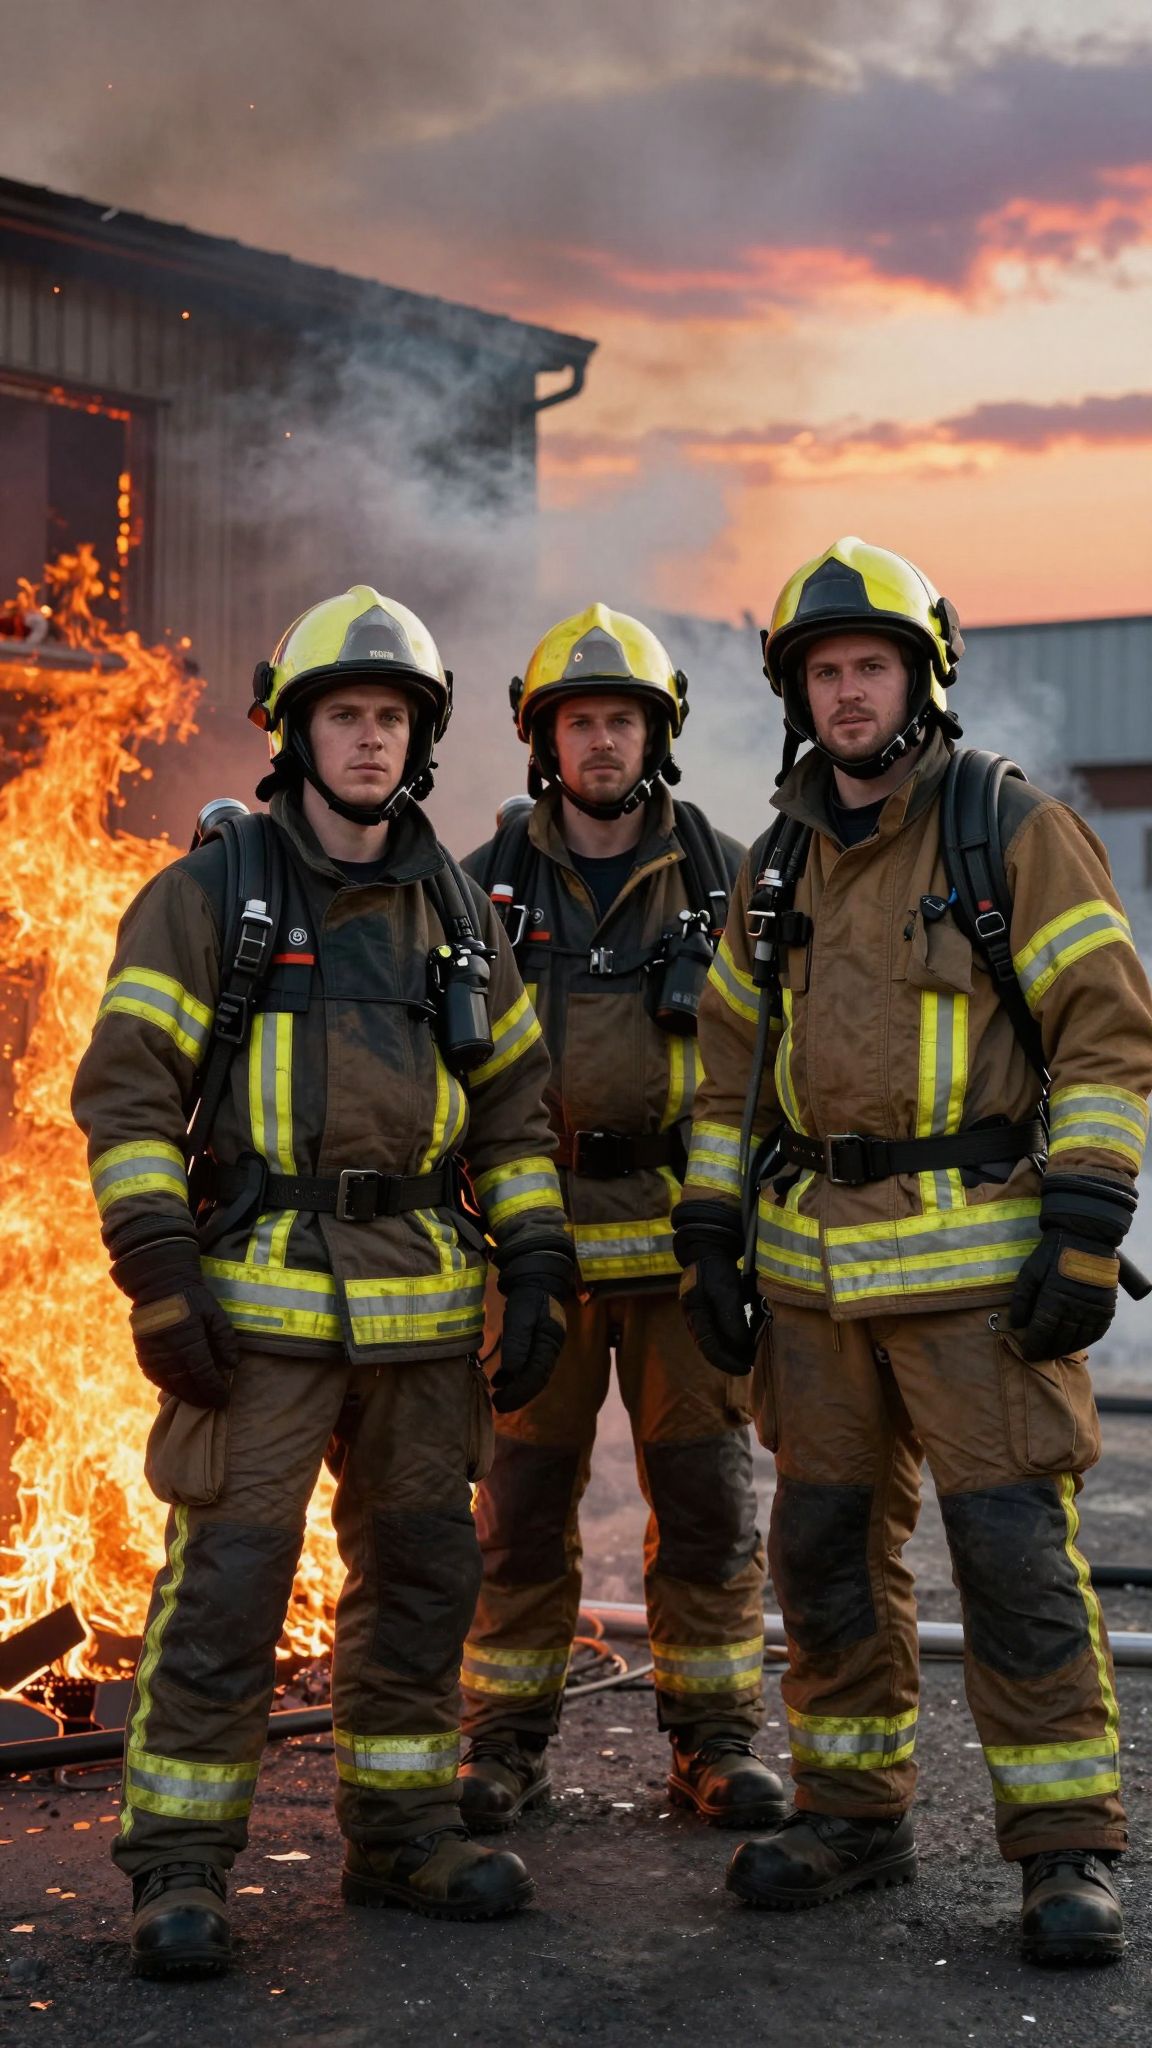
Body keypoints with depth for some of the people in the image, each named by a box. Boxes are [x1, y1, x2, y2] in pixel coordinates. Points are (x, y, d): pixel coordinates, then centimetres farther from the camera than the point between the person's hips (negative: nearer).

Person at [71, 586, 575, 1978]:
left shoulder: (454, 912, 13)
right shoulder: (209, 893, -1)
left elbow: (511, 1100, 18)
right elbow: (124, 1084, -5)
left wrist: (535, 1266, 9)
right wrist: (158, 1273, -13)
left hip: (425, 1304, 5)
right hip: (259, 1291, -5)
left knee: (421, 1571, 10)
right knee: (227, 1577, -6)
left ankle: (399, 1833, 24)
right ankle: (177, 1869, 4)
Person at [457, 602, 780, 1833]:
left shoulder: (720, 879, 6)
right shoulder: (488, 886, 5)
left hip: (687, 1237, 0)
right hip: (537, 1234, 0)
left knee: (707, 1499, 3)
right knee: (521, 1501, 5)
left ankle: (714, 1741, 15)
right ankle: (506, 1742, 17)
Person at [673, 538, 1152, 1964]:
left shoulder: (1020, 832, -3)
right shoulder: (779, 866, 14)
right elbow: (731, 1059, 18)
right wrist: (709, 1237, 11)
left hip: (976, 1259, -6)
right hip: (813, 1269, 6)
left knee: (1013, 1548, -7)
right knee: (826, 1543, 11)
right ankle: (854, 1812, 24)